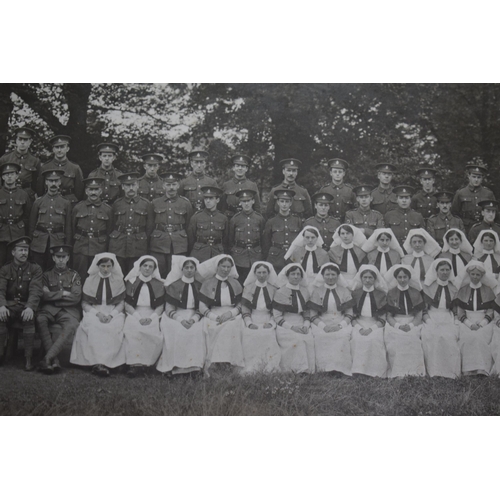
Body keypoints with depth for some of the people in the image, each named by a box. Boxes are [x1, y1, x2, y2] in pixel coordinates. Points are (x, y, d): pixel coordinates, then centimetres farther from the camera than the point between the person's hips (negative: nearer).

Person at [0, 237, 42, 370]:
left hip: (26, 306, -1)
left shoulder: (35, 269, 4)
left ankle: (29, 357, -28)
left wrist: (30, 307, -30)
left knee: (30, 318, -35)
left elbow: (35, 290, -10)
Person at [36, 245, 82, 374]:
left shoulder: (74, 276, 15)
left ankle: (47, 358, -41)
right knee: (40, 319, -34)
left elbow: (76, 297, 0)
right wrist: (62, 293, -3)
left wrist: (53, 296, 1)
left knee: (71, 325, -36)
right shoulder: (47, 275, 17)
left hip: (68, 310, -1)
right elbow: (44, 295, 0)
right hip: (49, 310, 1)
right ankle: (54, 360, -37)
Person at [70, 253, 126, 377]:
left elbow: (121, 303, 7)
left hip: (113, 313, 0)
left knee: (114, 328, -36)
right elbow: (84, 304, 8)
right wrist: (98, 313, -11)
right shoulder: (90, 280, 11)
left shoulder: (118, 281, 10)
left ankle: (99, 363, -38)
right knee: (94, 327, -36)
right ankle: (99, 363, -43)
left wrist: (111, 315, -12)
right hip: (94, 312, 0)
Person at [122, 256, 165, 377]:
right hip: (134, 314, 0)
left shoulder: (158, 285, 12)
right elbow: (128, 304, 5)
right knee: (132, 329, -35)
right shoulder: (131, 282, 12)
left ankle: (144, 363, -26)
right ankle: (134, 364, -36)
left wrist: (151, 318, -11)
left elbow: (160, 306, 8)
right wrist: (139, 317, -11)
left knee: (155, 333, -33)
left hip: (152, 316, 1)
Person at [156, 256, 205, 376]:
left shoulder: (200, 286, 11)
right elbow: (169, 309, 1)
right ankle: (174, 365, -26)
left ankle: (193, 365, -27)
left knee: (197, 330, -32)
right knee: (176, 331, -33)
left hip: (195, 317, 1)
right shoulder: (174, 285, 7)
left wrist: (194, 319, -14)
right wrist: (180, 319, -16)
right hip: (176, 316, -1)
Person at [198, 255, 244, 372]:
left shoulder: (235, 284, 16)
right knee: (214, 327, -34)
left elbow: (240, 305, 10)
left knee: (232, 326, -33)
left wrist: (230, 313, -11)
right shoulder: (208, 283, 9)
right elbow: (202, 307, 2)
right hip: (213, 316, -1)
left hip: (232, 317, 1)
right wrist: (215, 317, -14)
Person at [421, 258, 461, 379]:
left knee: (450, 337, -27)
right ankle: (434, 372, -24)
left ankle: (450, 373, -20)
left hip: (448, 319, 1)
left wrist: (455, 322, -2)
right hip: (431, 318, -1)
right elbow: (422, 308, 5)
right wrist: (428, 320, -10)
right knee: (431, 336, -29)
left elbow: (456, 310, 14)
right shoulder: (428, 287, 8)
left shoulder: (454, 289, 15)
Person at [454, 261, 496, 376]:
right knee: (468, 338, -32)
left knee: (480, 337, -33)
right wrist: (470, 324, -10)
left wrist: (481, 324, -11)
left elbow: (490, 312, 6)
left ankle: (482, 370, -36)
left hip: (484, 322, 0)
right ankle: (468, 370, -35)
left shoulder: (488, 291, 11)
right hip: (466, 322, 1)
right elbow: (460, 312, 7)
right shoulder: (463, 291, 13)